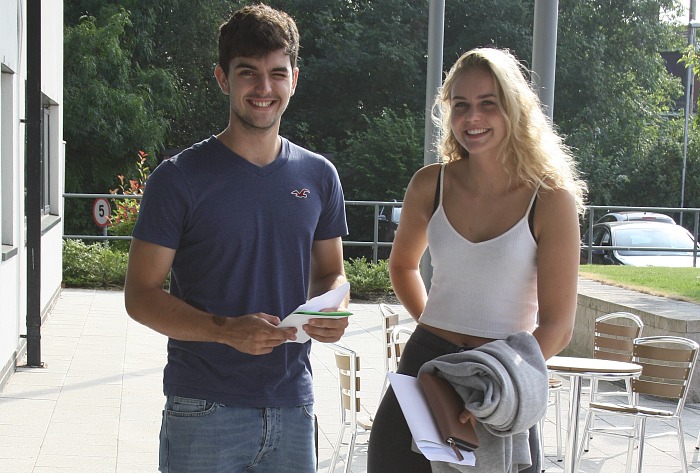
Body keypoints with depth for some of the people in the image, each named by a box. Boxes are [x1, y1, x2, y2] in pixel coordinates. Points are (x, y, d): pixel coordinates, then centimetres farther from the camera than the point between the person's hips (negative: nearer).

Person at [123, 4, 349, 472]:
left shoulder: (319, 176, 6)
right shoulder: (180, 177, -6)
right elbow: (141, 294, -6)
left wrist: (334, 311, -7)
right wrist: (226, 330, -21)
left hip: (293, 405, 4)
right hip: (204, 411, -3)